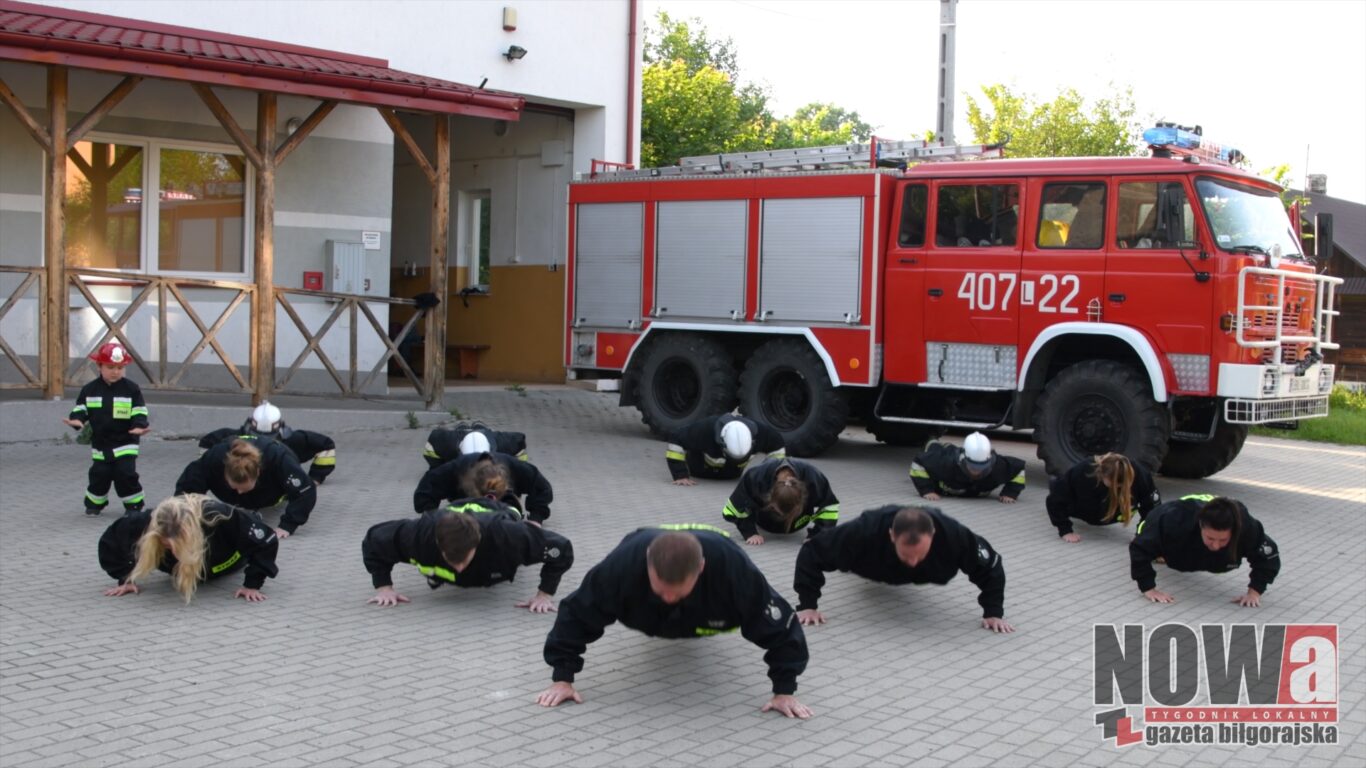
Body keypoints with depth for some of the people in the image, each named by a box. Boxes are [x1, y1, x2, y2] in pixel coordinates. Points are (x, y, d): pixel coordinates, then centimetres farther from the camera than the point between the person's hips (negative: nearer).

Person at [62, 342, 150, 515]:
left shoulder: (131, 389, -5)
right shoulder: (90, 390, 2)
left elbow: (139, 412, -6)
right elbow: (80, 409, 5)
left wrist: (140, 426, -25)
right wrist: (76, 420, -16)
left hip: (125, 442, -2)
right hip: (100, 444, 2)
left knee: (126, 475, -8)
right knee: (99, 475, 3)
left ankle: (133, 504, 7)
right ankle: (94, 502, 23)